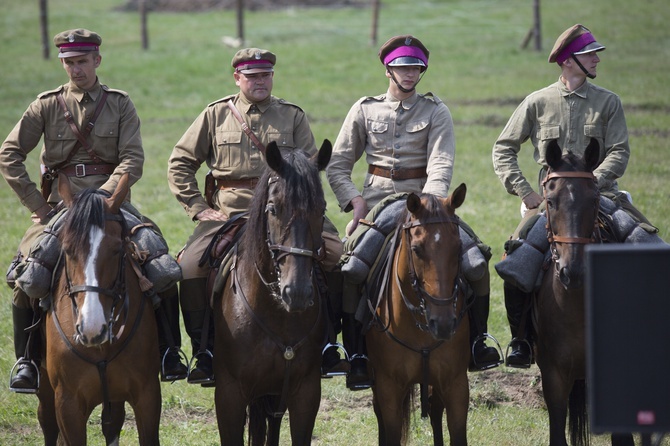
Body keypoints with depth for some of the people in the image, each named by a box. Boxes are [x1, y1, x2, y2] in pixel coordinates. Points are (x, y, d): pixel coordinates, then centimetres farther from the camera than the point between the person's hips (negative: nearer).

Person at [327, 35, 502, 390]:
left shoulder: (436, 112, 4)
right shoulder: (365, 110, 8)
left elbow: (441, 166, -8)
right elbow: (338, 166, 9)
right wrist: (354, 201, -9)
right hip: (376, 202, 0)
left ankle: (476, 341, 0)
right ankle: (356, 356, -15)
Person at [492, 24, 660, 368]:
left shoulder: (609, 103, 7)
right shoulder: (537, 102, 7)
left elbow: (619, 153, -1)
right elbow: (503, 149, 10)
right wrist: (524, 192, -2)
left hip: (600, 193, 0)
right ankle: (520, 338, -9)